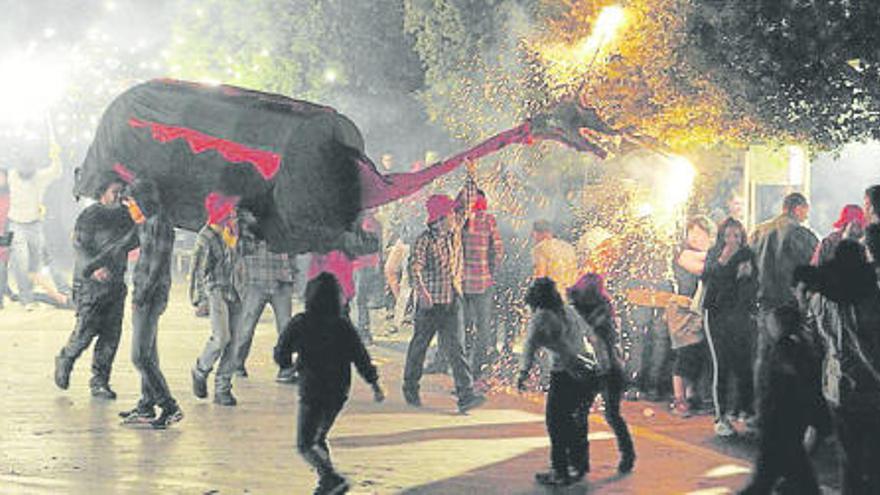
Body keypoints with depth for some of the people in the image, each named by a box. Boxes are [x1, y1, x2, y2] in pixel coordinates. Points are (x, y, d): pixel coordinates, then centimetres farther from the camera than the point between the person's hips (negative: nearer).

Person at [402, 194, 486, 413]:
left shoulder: (455, 234, 7)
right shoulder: (424, 241, -11)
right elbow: (415, 268, -23)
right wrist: (421, 291, -38)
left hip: (453, 300, 4)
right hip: (429, 302, -4)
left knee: (455, 347, -6)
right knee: (419, 345, 11)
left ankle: (466, 395, -15)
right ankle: (410, 389, 29)